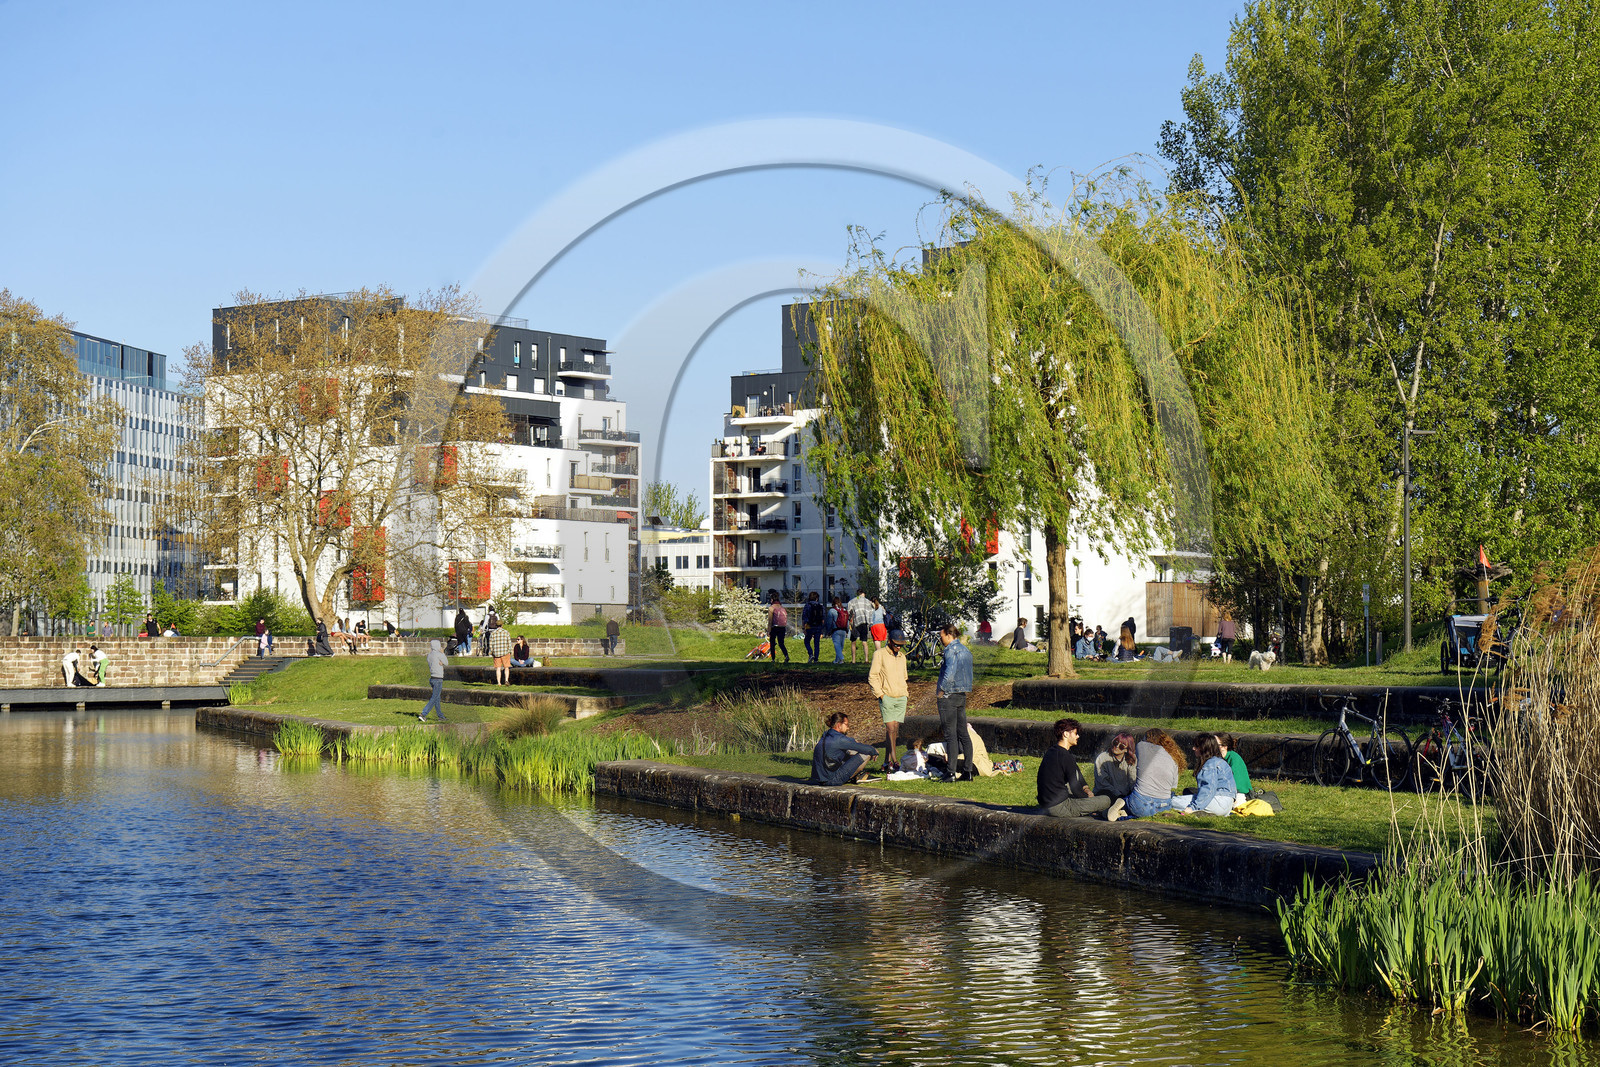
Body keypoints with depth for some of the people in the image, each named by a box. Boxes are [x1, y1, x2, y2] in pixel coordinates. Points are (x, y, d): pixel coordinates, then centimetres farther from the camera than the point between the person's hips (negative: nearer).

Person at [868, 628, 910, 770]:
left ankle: (886, 762, 8)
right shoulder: (879, 654, -1)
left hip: (901, 698, 6)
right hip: (886, 697, -6)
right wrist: (880, 694, -11)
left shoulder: (902, 657, 18)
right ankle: (893, 761, -16)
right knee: (890, 729, -13)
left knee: (895, 730, 3)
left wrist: (906, 691, 14)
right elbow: (872, 676, -5)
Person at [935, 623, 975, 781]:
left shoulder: (951, 650, -13)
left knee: (950, 735, -6)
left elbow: (949, 673, -23)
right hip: (962, 696, 9)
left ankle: (952, 773, -6)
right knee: (963, 734, 10)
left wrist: (940, 691, -12)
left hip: (949, 696, -8)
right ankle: (968, 771, 12)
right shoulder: (966, 650, 14)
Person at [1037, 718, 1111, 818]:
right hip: (1059, 808, -9)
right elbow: (1075, 789, -14)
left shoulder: (1051, 752, 13)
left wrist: (1084, 788, 11)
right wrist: (1087, 796, 3)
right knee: (1106, 800, -9)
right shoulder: (1065, 756, -17)